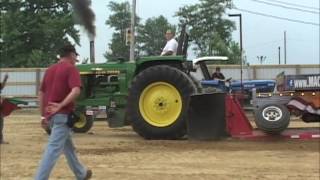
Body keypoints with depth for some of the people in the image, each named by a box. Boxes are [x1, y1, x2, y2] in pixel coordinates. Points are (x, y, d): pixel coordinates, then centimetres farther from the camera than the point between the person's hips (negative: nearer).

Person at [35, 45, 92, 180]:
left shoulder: (50, 69, 15)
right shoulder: (71, 68, -6)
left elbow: (41, 93, 17)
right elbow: (76, 91, -23)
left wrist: (43, 115, 19)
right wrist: (61, 105, -21)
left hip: (50, 115, 8)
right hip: (63, 114, -8)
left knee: (68, 146, 21)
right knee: (54, 148, -10)